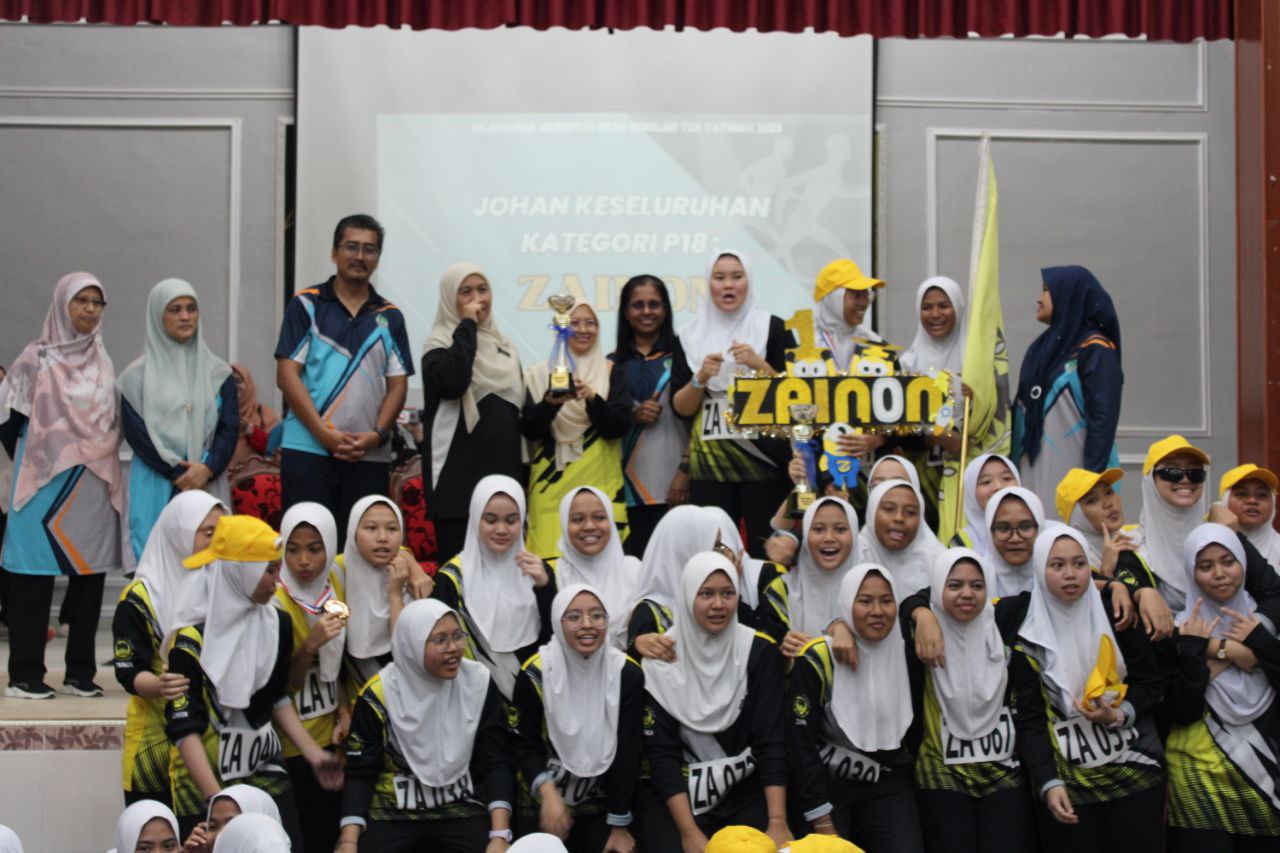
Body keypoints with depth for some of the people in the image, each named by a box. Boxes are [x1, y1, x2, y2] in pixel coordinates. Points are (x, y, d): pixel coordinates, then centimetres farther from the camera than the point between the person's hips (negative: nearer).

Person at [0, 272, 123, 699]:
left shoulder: (103, 362, 13)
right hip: (45, 485, -5)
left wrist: (102, 458, 9)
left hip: (95, 484, 5)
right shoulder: (37, 358, -2)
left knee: (90, 575, 5)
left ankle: (81, 673, 13)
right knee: (34, 576, -2)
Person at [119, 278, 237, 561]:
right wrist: (177, 472, -10)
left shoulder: (218, 373, 11)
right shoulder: (139, 375, 6)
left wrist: (207, 468, -11)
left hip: (207, 484, 2)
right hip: (155, 487, -1)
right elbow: (134, 431, -1)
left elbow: (230, 428, 6)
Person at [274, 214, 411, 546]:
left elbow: (398, 384, 9)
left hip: (370, 456, 3)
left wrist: (377, 434, -9)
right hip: (307, 448, -3)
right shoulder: (306, 305, 5)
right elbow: (287, 374, -2)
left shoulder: (390, 317, 13)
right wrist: (325, 433, -12)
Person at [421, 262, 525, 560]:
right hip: (458, 476, -6)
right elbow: (452, 384, -24)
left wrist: (520, 474, 15)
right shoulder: (439, 345, -2)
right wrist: (467, 325, -13)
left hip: (502, 474, 6)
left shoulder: (505, 346, 16)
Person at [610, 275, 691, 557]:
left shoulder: (681, 356, 5)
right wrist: (633, 416, -5)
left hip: (675, 484, -2)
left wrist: (686, 470, -9)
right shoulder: (613, 363, 14)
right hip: (629, 485, 2)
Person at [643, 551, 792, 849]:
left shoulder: (759, 651, -3)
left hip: (748, 789, 1)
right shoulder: (661, 660, -6)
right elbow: (662, 751, -8)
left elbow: (770, 740, -8)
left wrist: (777, 822, -19)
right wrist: (689, 831, -18)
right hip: (684, 793, 0)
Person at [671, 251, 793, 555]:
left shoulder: (773, 329, 4)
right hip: (709, 462, 2)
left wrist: (760, 365, -12)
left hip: (764, 456, -2)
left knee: (766, 549, -7)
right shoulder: (691, 337, 11)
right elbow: (681, 408, 10)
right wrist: (701, 378, -8)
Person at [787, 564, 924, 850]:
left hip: (887, 786, 3)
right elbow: (801, 744, -14)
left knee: (905, 847, -15)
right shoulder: (817, 661, -13)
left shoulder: (907, 653, -1)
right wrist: (824, 826, -16)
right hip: (826, 784, -2)